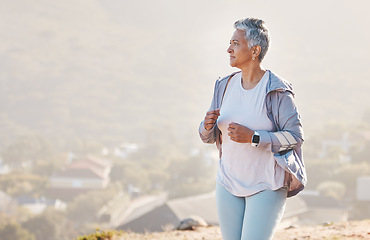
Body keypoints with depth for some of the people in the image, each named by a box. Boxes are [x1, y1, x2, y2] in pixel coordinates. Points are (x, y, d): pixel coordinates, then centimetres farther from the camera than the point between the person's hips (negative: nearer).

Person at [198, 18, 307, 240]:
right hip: (230, 183, 6)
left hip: (267, 186, -6)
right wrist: (208, 126, -14)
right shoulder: (225, 86, 4)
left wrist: (252, 138, -26)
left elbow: (295, 136, -16)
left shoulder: (277, 90, -14)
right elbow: (209, 136, 10)